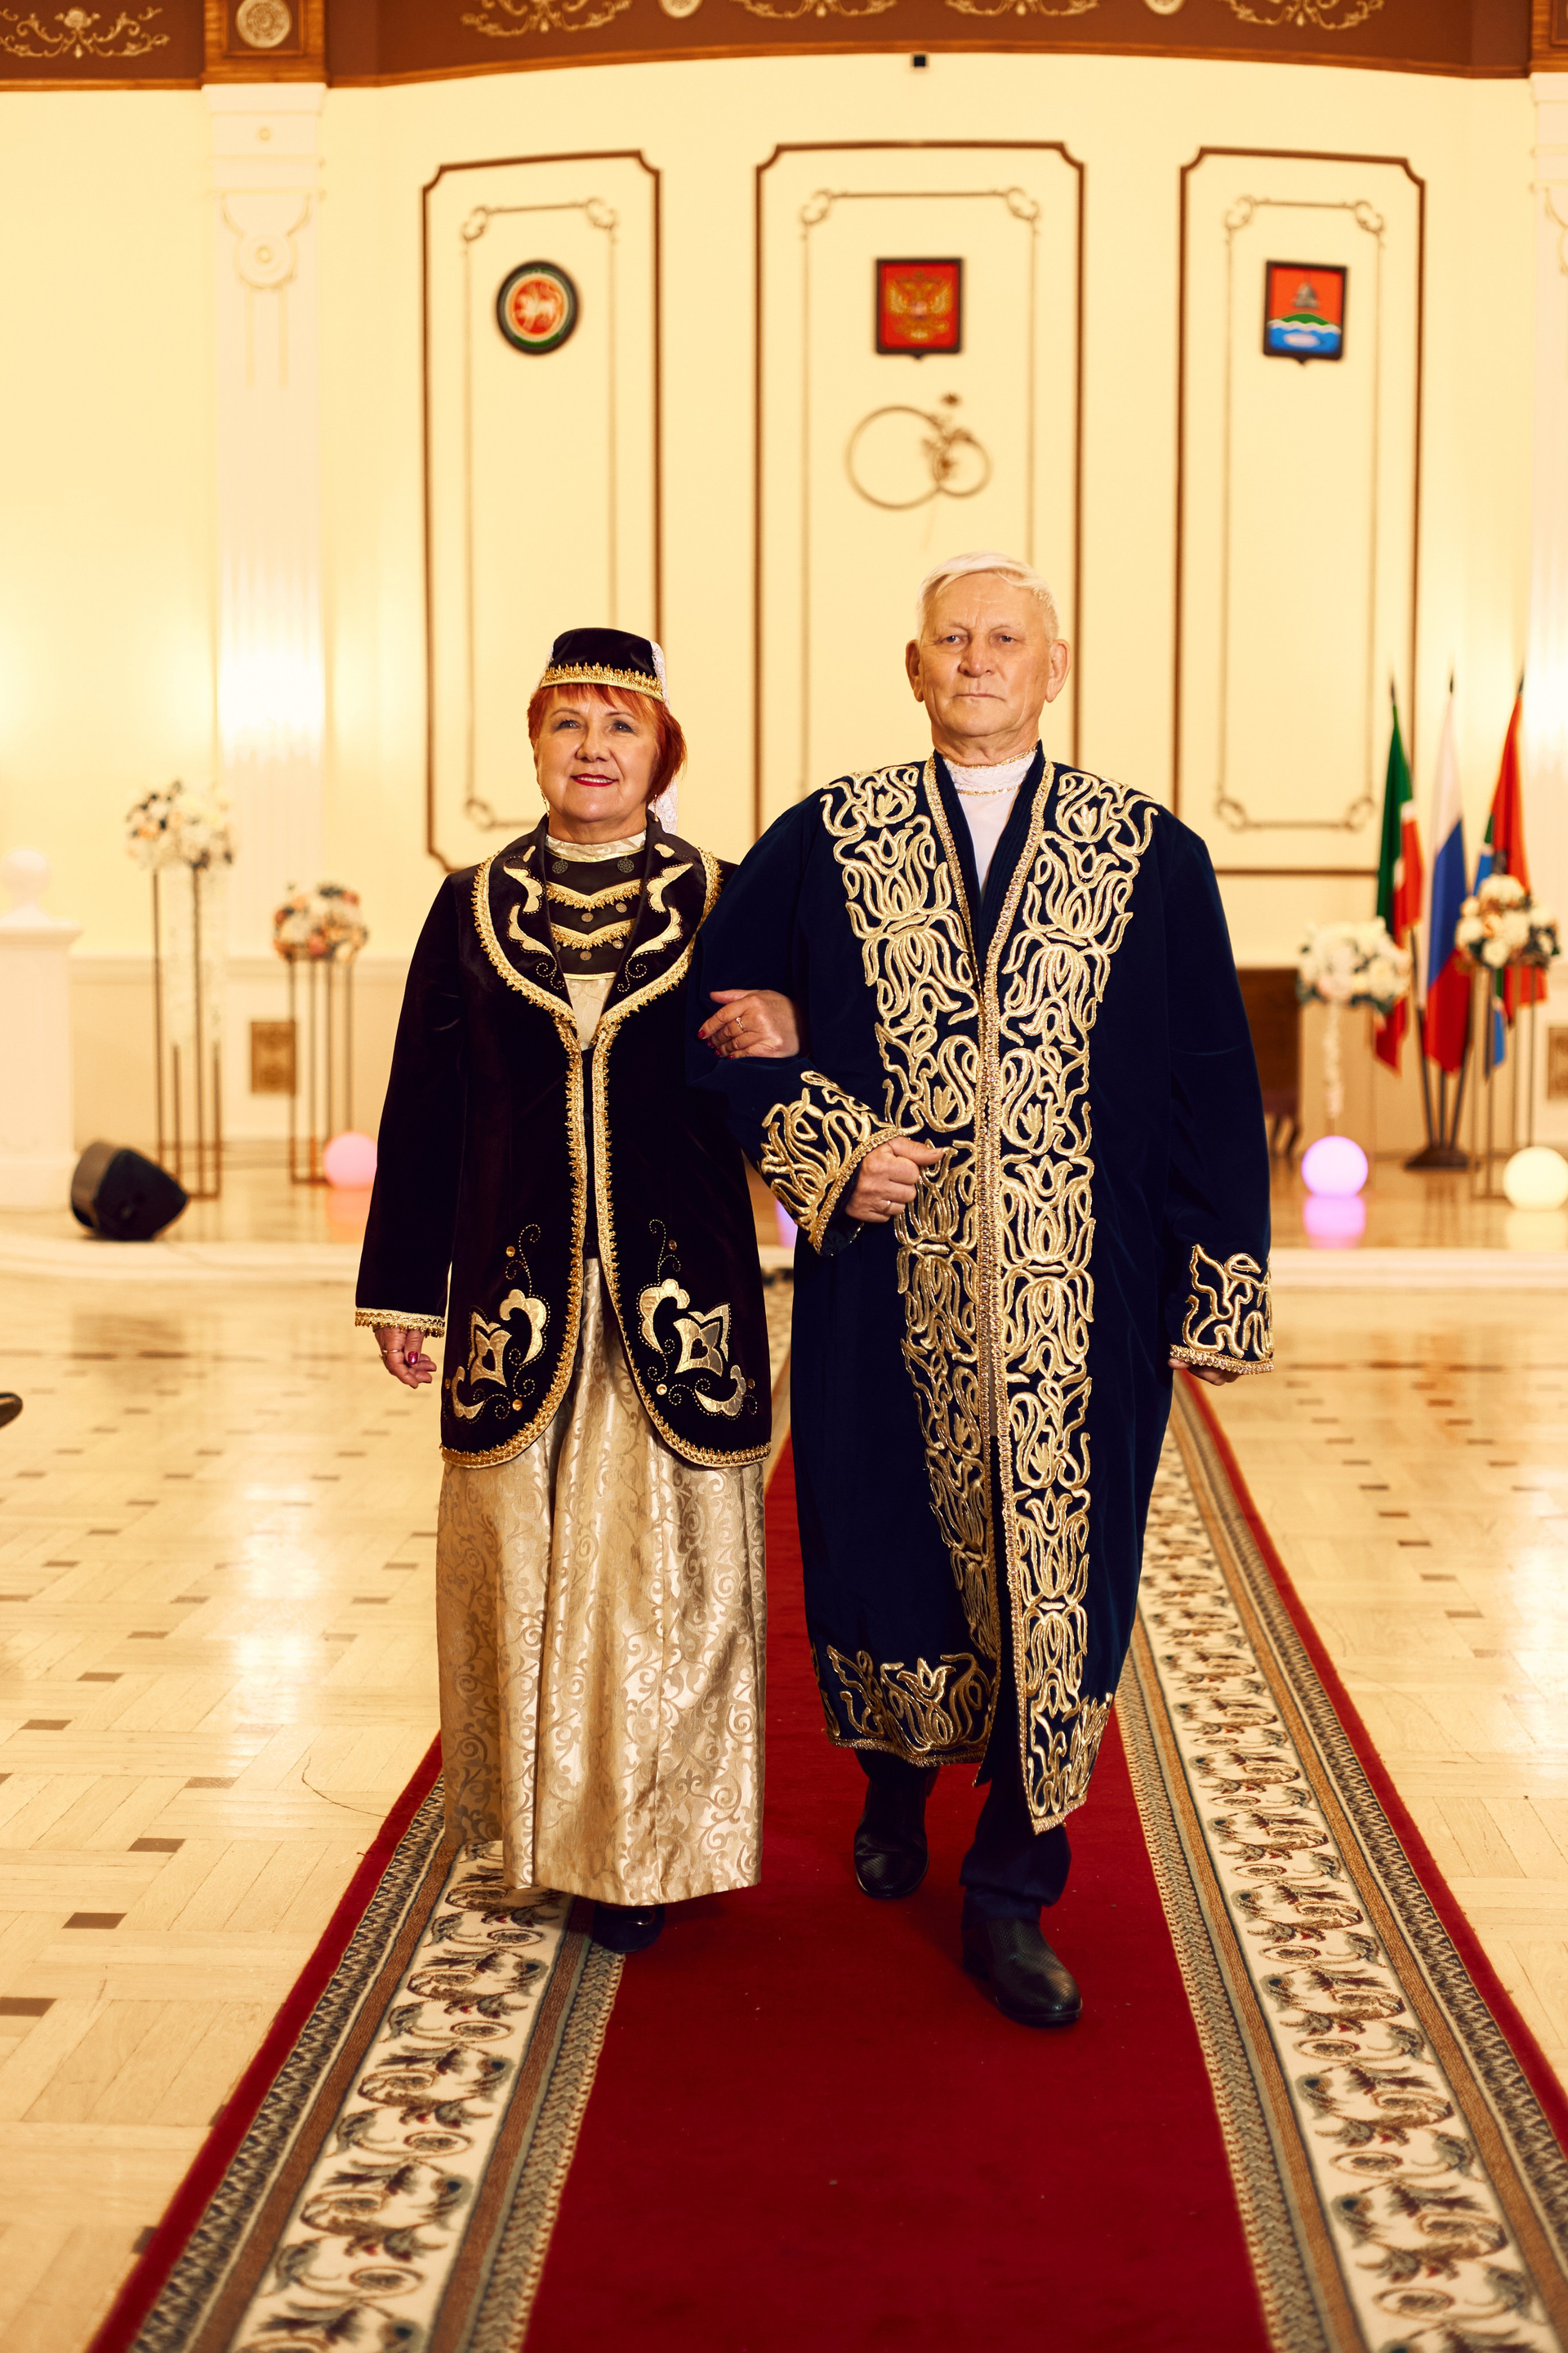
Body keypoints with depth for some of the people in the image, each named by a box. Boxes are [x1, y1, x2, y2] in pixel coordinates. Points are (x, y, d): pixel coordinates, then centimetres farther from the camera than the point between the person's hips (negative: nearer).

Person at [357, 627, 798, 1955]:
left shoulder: (723, 904, 2)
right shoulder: (472, 908, 6)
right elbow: (424, 1109, 8)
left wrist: (779, 1058, -20)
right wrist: (404, 1288, 8)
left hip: (680, 1294, -1)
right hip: (518, 1288, 2)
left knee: (666, 1566, 2)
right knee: (523, 1558, 7)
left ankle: (649, 1847, 15)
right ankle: (540, 1824, 23)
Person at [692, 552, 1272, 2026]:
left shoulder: (1152, 855, 2)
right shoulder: (824, 841, 4)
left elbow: (1214, 1086, 3)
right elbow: (708, 1016, 8)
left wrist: (1221, 1293, -1)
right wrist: (824, 1148, -6)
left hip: (1082, 1297, -1)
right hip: (887, 1283, 1)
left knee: (1055, 1575, 2)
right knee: (881, 1552, 13)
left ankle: (1009, 1895, 17)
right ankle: (893, 1793, 41)